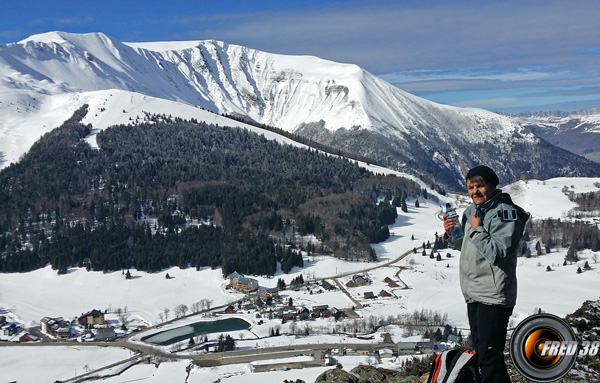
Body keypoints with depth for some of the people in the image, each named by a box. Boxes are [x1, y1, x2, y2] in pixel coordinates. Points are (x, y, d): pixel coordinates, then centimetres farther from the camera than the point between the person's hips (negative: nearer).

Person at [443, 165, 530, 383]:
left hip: (493, 297, -9)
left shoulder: (505, 213, -14)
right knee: (481, 354, 18)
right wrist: (451, 234, 5)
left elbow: (498, 253, -24)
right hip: (473, 294, 9)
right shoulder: (472, 211, 12)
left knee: (489, 358, -9)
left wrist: (477, 230, -17)